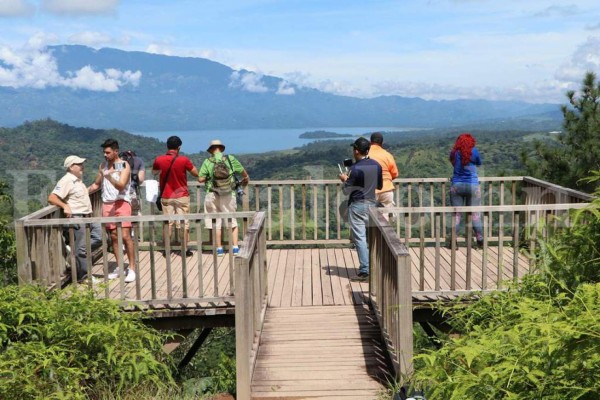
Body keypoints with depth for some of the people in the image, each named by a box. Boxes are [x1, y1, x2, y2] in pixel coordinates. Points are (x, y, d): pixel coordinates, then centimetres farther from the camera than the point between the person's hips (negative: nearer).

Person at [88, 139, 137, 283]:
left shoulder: (124, 166, -6)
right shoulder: (103, 165, 11)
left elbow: (121, 185, -19)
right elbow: (96, 184, 21)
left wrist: (109, 177, -35)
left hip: (121, 203, -5)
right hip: (107, 204, 5)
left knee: (125, 236, -11)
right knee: (114, 237, 7)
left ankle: (132, 269, -6)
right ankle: (120, 268, 14)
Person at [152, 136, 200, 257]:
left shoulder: (159, 160, -4)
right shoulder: (184, 160, -13)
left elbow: (153, 173, 15)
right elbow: (196, 173, -4)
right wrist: (189, 165, 11)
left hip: (166, 196, 3)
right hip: (182, 196, -2)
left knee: (168, 223, 10)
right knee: (184, 223, 5)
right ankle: (185, 249, 7)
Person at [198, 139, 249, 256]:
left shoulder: (207, 161, -3)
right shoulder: (230, 159, 0)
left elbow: (200, 179, -9)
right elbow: (243, 171, 11)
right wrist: (246, 179, 32)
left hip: (213, 195, 0)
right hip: (228, 194, 0)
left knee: (216, 223, 10)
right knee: (232, 221, 12)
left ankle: (219, 249, 13)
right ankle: (235, 247, 9)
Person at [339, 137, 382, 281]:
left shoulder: (355, 168, -16)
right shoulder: (377, 165, 3)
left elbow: (346, 191, -10)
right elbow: (380, 186, 15)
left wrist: (345, 180, 8)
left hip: (358, 206, -6)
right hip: (372, 204, 6)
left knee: (359, 238, -3)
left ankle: (365, 271, -6)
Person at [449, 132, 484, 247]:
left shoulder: (454, 153, 2)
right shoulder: (473, 151, -5)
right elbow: (479, 163, 10)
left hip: (456, 186, 2)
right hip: (472, 186, -2)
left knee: (456, 214, 5)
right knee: (475, 214, 4)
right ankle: (480, 241, 8)